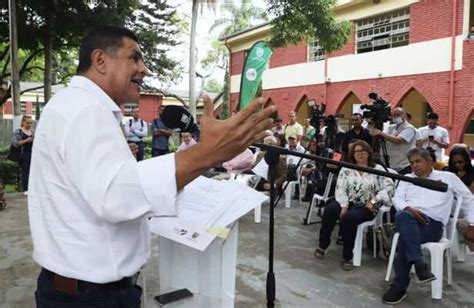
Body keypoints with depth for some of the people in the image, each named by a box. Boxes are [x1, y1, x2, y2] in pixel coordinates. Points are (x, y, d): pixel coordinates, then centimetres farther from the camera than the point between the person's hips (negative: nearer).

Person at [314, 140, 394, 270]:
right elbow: (340, 189, -1)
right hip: (348, 202, 3)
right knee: (330, 210, -29)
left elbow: (389, 187, -5)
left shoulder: (378, 169, 4)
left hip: (366, 206, -3)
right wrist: (344, 206, -16)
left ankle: (348, 256, -21)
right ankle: (322, 245, -12)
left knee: (349, 217, -35)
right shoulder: (346, 169, 9)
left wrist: (374, 200, -16)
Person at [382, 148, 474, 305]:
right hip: (409, 219, 2)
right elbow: (397, 198, 11)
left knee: (405, 236, -35)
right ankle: (419, 265, -43)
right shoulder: (407, 179, 25)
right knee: (403, 216, -38)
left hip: (433, 223, -2)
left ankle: (400, 286, -29)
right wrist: (409, 209, -11)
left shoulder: (448, 177, 18)